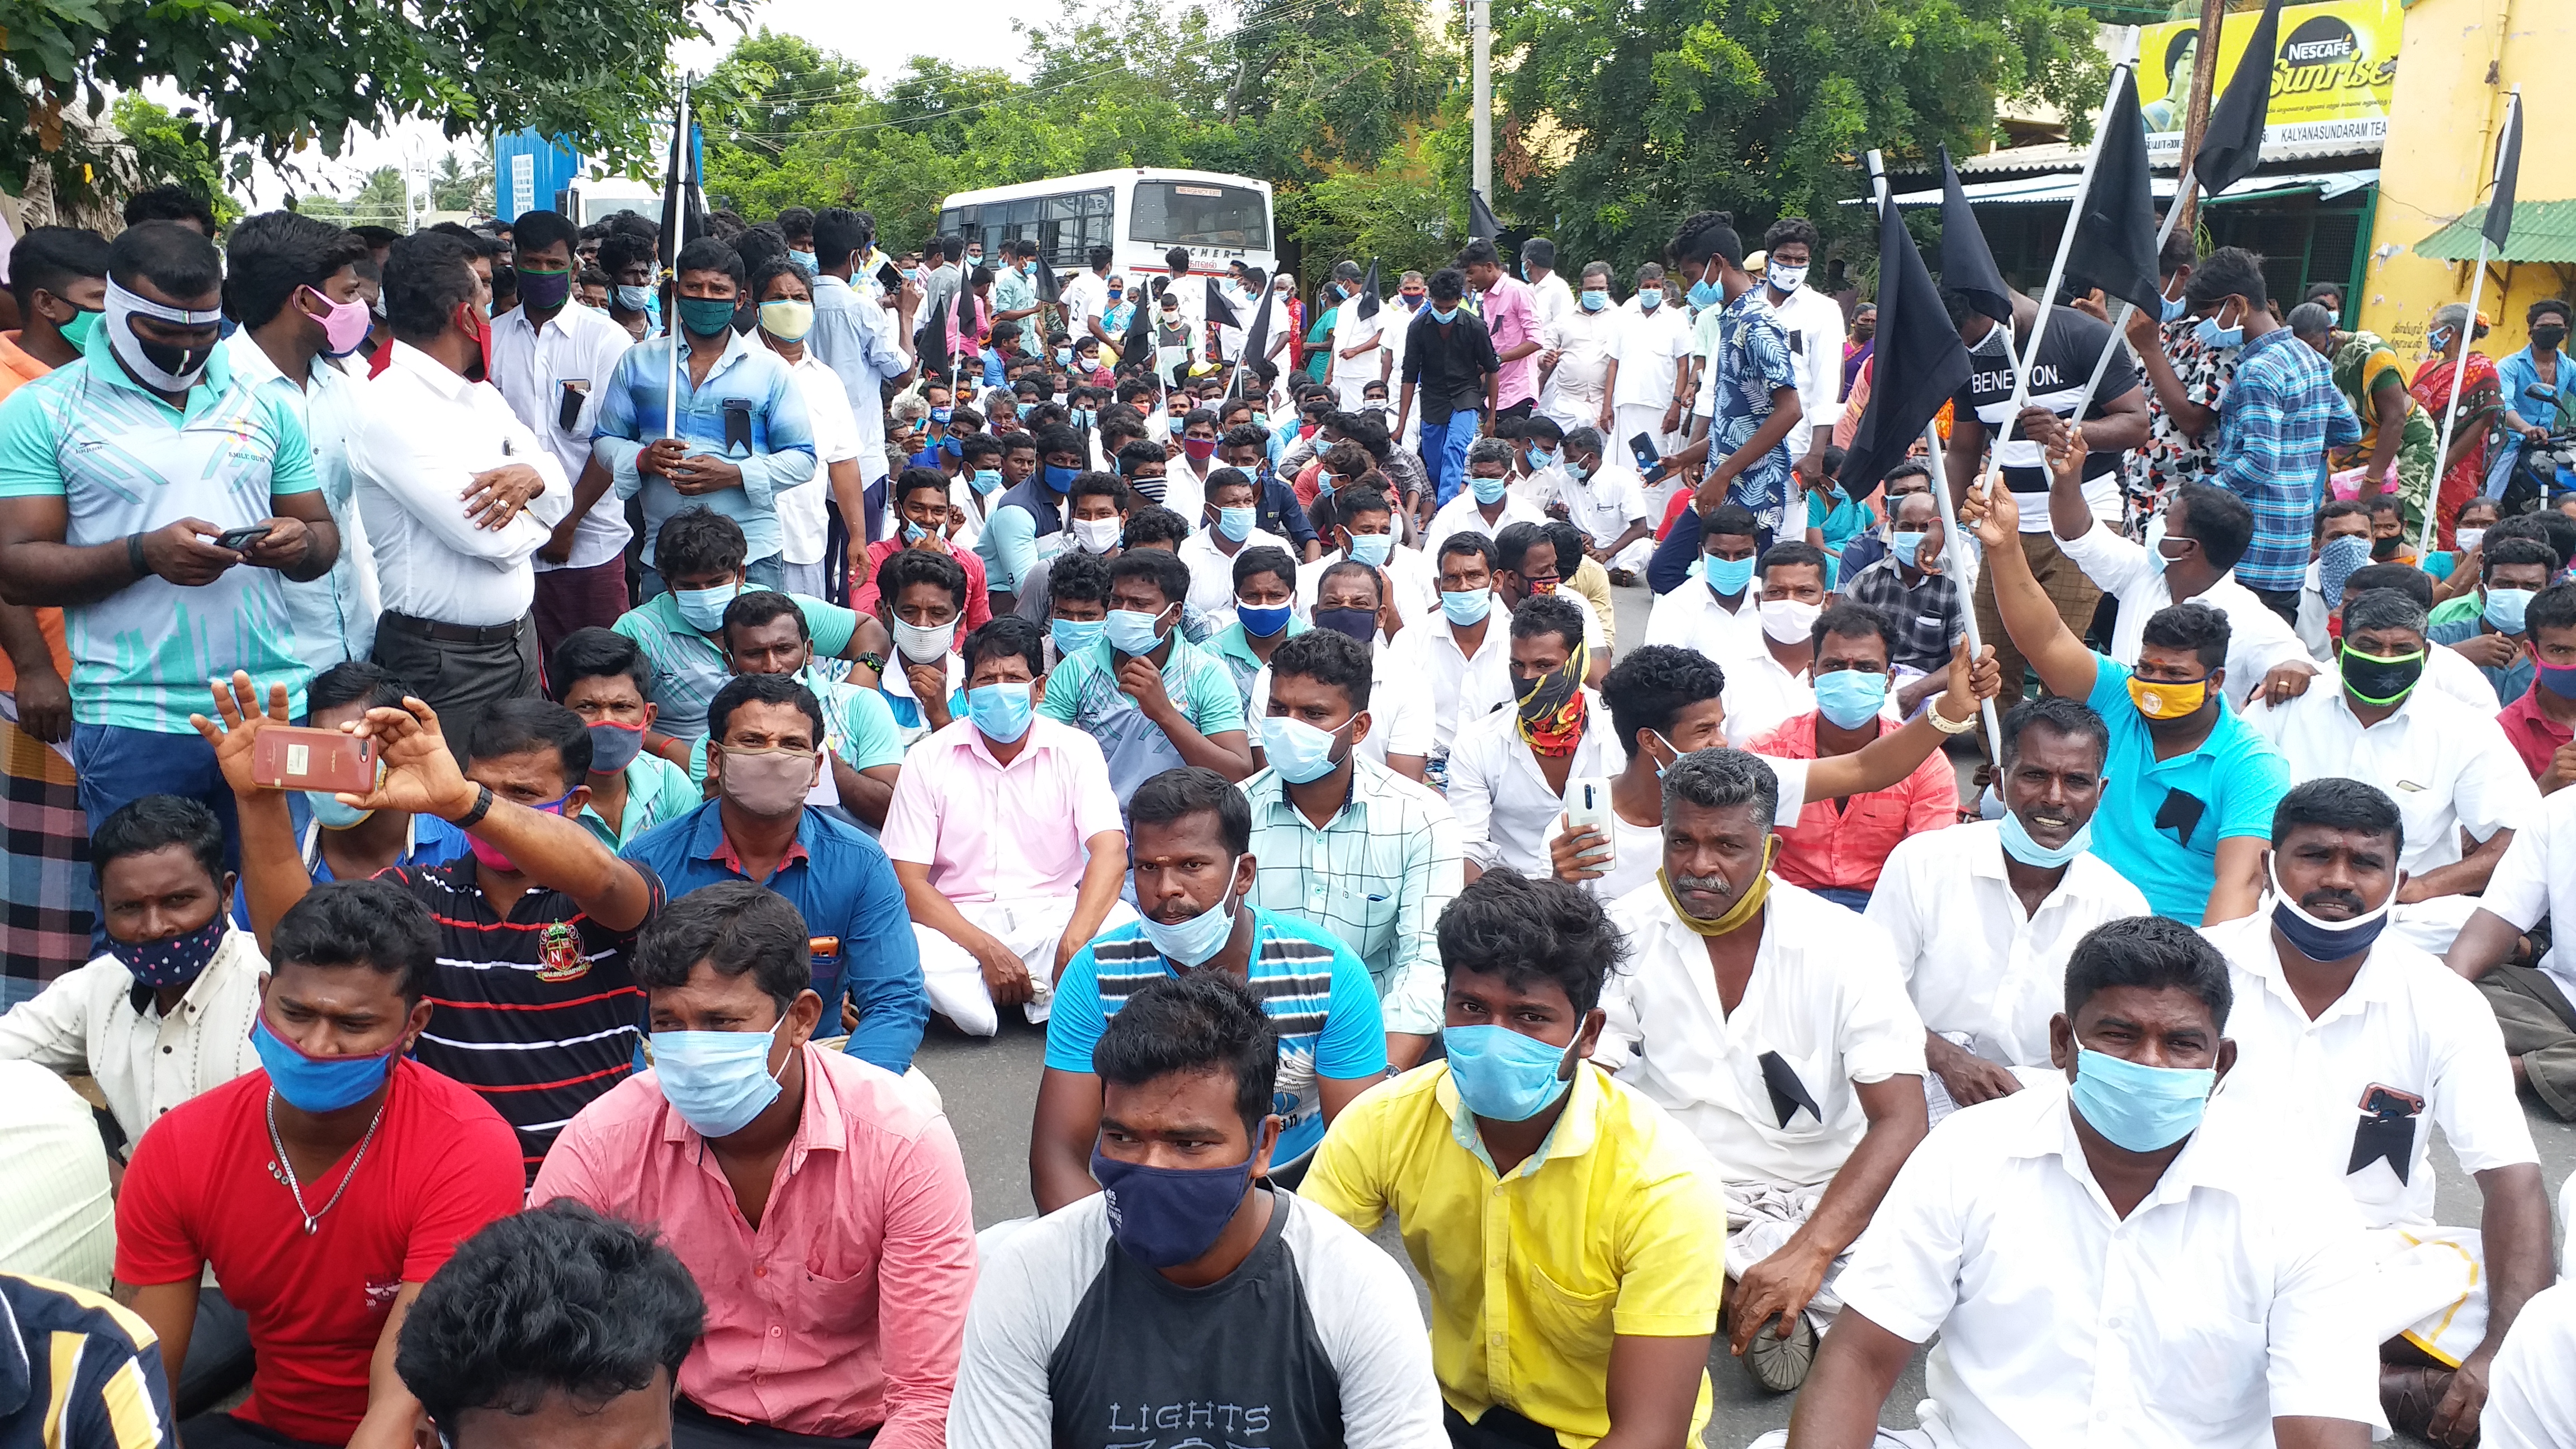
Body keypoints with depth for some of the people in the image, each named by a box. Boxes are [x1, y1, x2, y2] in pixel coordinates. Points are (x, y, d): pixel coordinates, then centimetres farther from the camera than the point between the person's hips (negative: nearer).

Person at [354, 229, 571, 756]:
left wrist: (531, 477, -14)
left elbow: (561, 490, 10)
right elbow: (489, 536, -23)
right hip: (445, 663, -8)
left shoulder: (481, 395, 12)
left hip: (517, 637, 8)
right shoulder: (390, 409, -16)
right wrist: (529, 502, 0)